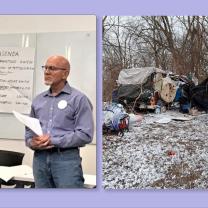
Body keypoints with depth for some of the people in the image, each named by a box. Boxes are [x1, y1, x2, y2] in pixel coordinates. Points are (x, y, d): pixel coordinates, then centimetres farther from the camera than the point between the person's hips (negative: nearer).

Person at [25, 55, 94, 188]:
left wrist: (53, 141, -17)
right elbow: (29, 129, 18)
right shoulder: (38, 100, 14)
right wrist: (32, 143, -5)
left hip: (66, 158, -5)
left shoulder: (78, 98, -4)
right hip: (40, 158, 5)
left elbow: (85, 134, -12)